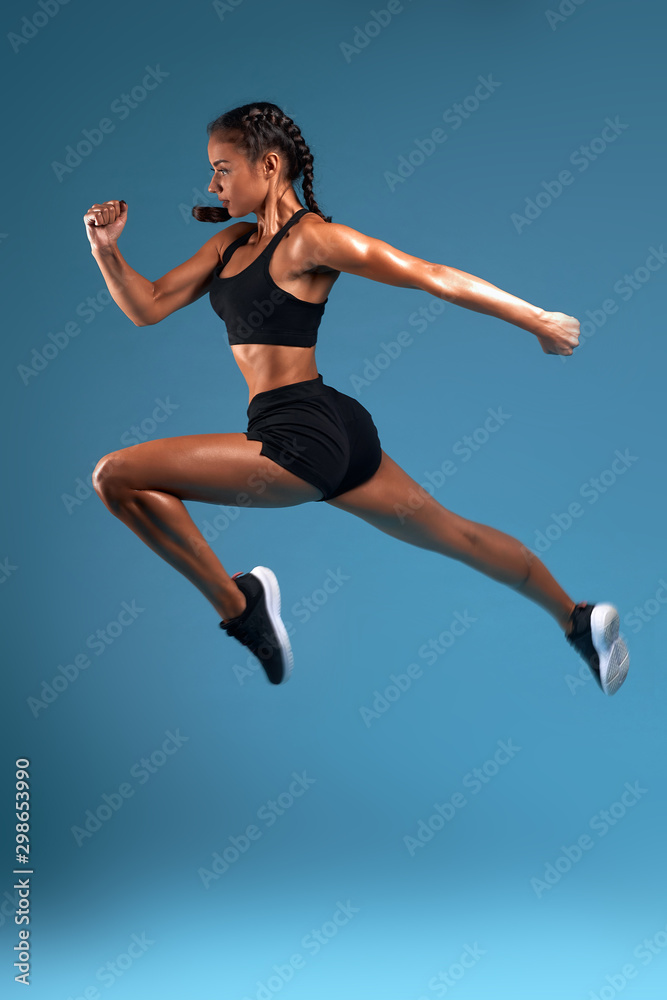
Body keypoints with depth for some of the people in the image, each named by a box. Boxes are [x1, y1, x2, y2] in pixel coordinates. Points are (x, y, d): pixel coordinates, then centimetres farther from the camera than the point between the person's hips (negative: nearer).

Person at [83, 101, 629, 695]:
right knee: (458, 536, 20)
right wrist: (107, 249, -1)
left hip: (302, 439, -10)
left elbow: (432, 276, -9)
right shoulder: (232, 241, 15)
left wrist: (537, 320, -5)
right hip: (332, 433, 10)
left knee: (116, 476, -13)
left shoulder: (309, 238, -10)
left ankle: (237, 604, -4)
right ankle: (578, 621, 35)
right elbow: (149, 307, 16)